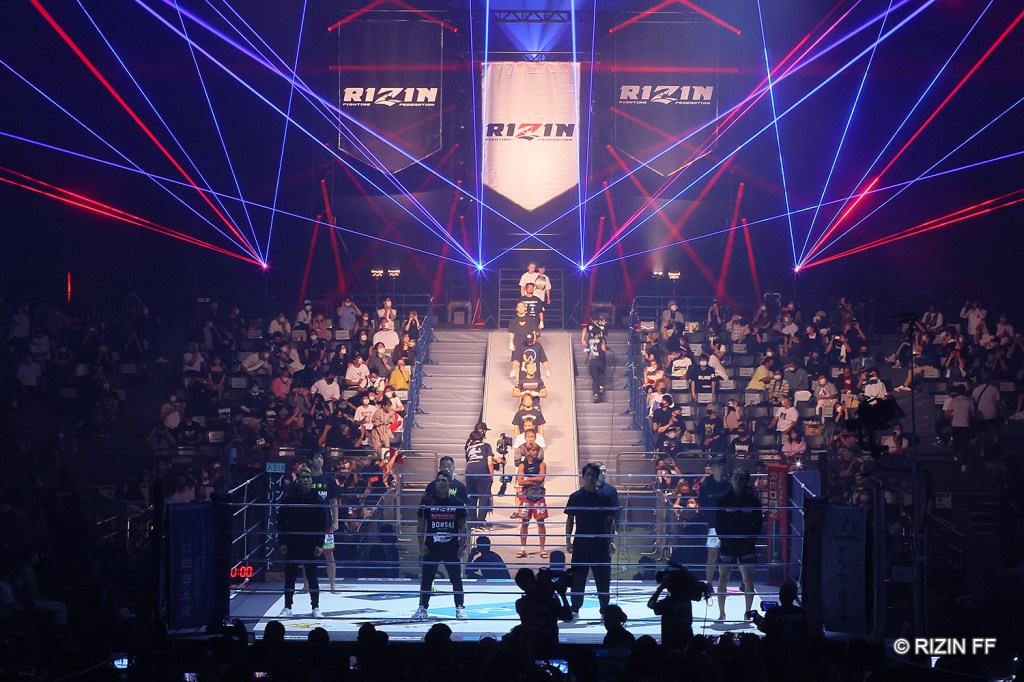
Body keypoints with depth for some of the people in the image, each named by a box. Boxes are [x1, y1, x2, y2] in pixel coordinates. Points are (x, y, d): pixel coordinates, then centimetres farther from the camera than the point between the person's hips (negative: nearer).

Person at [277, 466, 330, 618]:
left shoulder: (316, 499, -3)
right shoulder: (288, 498, -2)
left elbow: (323, 523, -1)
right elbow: (281, 521, 2)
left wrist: (320, 544, -5)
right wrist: (282, 542, -3)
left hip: (311, 545, -1)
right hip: (292, 545, 1)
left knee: (312, 577, 5)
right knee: (290, 577, 5)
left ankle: (316, 608, 13)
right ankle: (287, 607, 13)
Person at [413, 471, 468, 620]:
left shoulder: (458, 503, 1)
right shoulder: (427, 501, 0)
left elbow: (463, 526, 4)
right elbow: (420, 523, 4)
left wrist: (462, 545, -3)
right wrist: (421, 544, -2)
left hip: (452, 547, 0)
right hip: (431, 546, 0)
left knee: (456, 579, 2)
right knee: (426, 578, 3)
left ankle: (460, 608, 11)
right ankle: (422, 608, 12)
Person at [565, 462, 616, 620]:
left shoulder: (604, 497, 5)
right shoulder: (575, 497, 2)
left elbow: (610, 521, 7)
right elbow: (570, 520, 5)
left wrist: (611, 541, 0)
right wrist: (568, 541, -1)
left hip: (600, 543, 1)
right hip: (580, 543, -1)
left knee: (603, 578, 4)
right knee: (578, 578, 1)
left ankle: (605, 610, 12)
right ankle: (575, 610, 8)